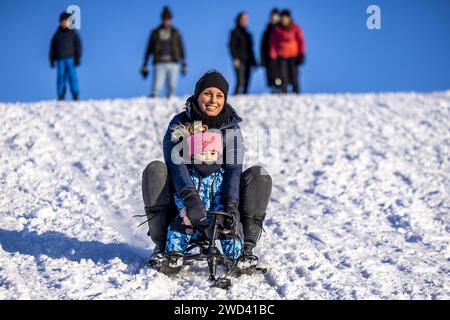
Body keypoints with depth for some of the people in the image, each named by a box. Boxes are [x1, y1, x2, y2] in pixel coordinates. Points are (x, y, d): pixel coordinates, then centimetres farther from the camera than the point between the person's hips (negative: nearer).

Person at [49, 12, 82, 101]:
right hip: (60, 60, 3)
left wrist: (77, 58, -6)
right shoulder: (57, 34, 14)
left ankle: (75, 96, -7)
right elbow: (52, 47, 16)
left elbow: (78, 46, 3)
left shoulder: (73, 33, 6)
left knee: (72, 77, -9)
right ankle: (61, 97, -1)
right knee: (61, 78, -2)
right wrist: (52, 60, 10)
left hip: (70, 59, -3)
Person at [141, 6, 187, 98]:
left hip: (173, 63, 1)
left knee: (172, 89, -4)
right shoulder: (155, 33, 8)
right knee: (157, 87, -13)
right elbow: (149, 49, 12)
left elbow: (181, 49, 13)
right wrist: (144, 66, 9)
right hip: (160, 64, -1)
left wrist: (184, 65, 9)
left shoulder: (175, 33, 10)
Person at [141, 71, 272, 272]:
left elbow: (233, 168, -14)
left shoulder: (231, 128, -2)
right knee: (155, 170, -29)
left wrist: (231, 203, -34)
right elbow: (175, 163, -24)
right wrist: (191, 197, -42)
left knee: (259, 175, -20)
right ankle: (161, 245, -24)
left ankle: (247, 247, -18)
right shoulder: (180, 124, -8)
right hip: (182, 193, -1)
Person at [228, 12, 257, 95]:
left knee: (246, 83, 1)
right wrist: (235, 59, -17)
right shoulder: (235, 32, 1)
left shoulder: (248, 34, 19)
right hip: (239, 61, -6)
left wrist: (254, 62, 17)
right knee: (240, 82, -17)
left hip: (247, 62, 6)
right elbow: (232, 46, -6)